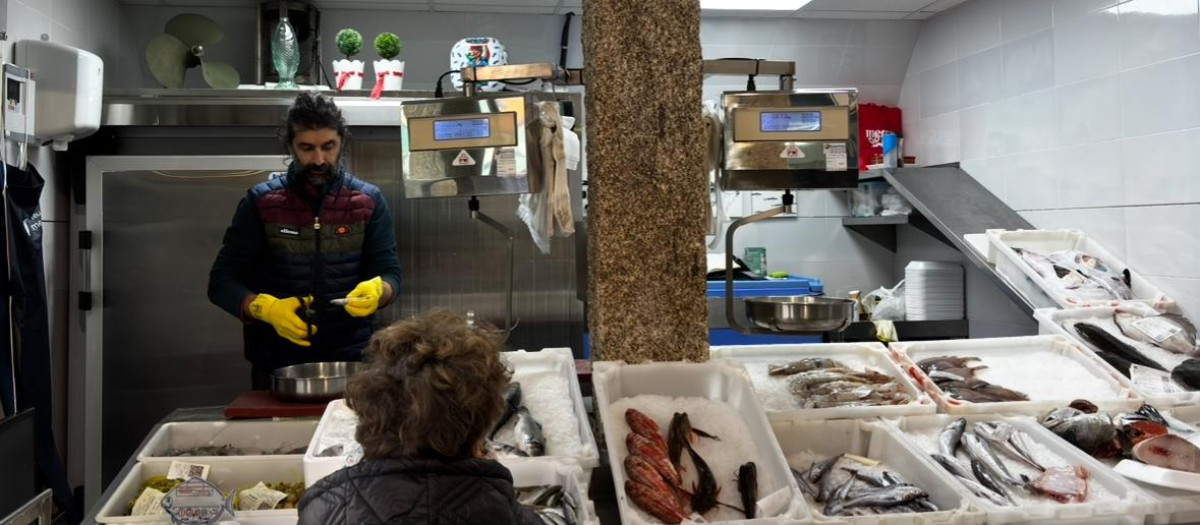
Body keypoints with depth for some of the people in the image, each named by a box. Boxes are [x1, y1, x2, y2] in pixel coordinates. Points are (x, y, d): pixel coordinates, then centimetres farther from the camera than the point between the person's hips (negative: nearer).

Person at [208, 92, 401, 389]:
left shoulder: (369, 201, 2)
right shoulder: (260, 202, 0)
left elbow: (389, 272, 2)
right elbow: (221, 283, -1)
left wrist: (377, 290, -22)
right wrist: (266, 307, -20)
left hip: (351, 360, 1)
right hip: (276, 363, 0)